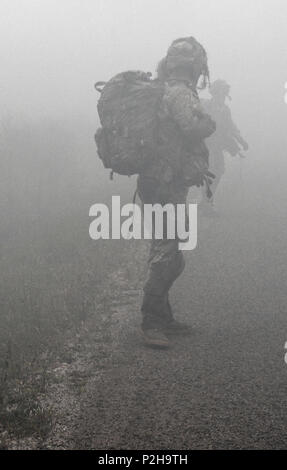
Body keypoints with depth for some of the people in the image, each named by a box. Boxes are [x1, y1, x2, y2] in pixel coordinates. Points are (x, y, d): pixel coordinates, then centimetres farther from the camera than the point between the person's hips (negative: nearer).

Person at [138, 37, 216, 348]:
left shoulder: (162, 91, 16)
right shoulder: (180, 93, -13)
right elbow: (193, 128, -29)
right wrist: (209, 122, -7)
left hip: (154, 181, 10)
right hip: (167, 187, -10)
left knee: (168, 255, 16)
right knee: (165, 255, -9)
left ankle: (161, 318, 23)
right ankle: (152, 324, -6)